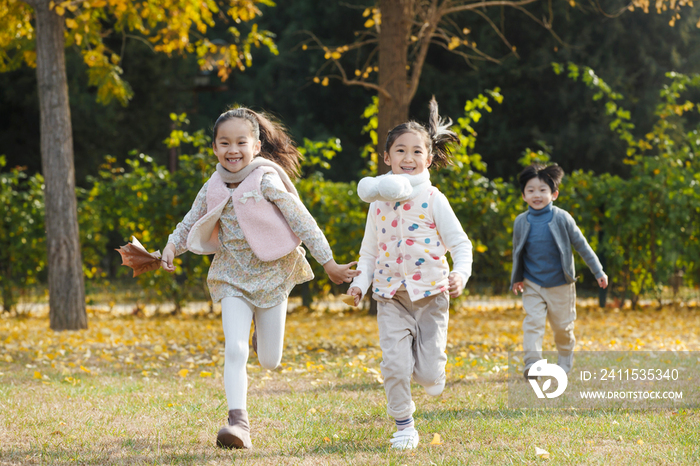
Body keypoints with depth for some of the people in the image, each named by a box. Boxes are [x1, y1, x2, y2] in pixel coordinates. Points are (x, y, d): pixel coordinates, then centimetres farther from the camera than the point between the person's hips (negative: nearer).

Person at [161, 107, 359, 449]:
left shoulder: (266, 180, -14)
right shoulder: (213, 188, -1)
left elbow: (301, 221, -11)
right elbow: (191, 222, 14)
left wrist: (329, 263, -10)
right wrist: (172, 245, -5)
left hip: (272, 275, -2)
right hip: (233, 277, 2)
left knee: (270, 361, 7)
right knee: (235, 350, -16)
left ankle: (263, 336, 44)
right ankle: (238, 421, -13)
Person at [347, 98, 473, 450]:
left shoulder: (432, 199, -1)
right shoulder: (378, 204, 8)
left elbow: (460, 243, -3)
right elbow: (369, 251, 16)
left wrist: (460, 275, -20)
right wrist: (360, 282, 1)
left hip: (431, 292, -2)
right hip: (391, 295, 2)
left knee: (429, 376, -3)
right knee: (394, 364, -11)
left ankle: (425, 359, 34)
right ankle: (404, 425, 8)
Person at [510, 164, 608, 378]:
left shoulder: (561, 218, -9)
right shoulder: (521, 222, -2)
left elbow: (581, 245, -2)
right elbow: (517, 251, 12)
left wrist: (598, 272, 1)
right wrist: (516, 278, 15)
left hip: (560, 285, -1)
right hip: (532, 285, 1)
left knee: (562, 326, 9)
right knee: (533, 322, -13)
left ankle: (565, 362, 30)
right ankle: (532, 364, -18)